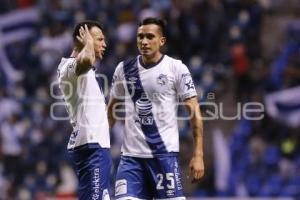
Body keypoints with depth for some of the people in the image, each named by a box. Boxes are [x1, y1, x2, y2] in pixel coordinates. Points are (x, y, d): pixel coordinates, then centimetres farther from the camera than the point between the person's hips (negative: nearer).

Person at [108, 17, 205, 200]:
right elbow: (112, 109, 19)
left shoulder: (176, 68, -3)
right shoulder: (124, 69, 8)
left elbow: (194, 112, -4)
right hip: (131, 155, 3)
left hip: (165, 153, -3)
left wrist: (198, 155, -11)